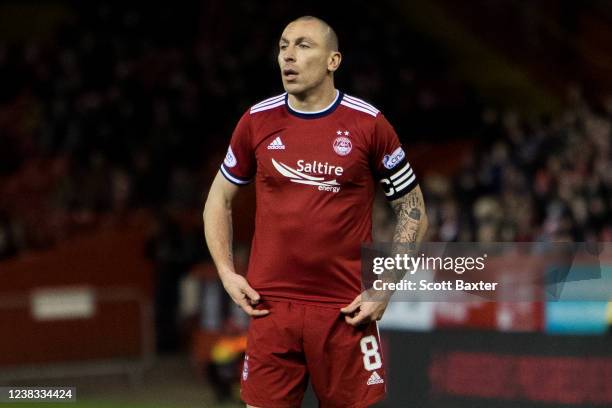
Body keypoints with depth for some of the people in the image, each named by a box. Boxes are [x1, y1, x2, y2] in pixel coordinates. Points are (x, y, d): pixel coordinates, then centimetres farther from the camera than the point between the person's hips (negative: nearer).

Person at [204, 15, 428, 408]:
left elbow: (413, 209, 5)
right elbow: (219, 199, 17)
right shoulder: (258, 121, 4)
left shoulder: (368, 123, -2)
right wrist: (227, 273, 4)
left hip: (347, 311, -2)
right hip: (271, 307, 2)